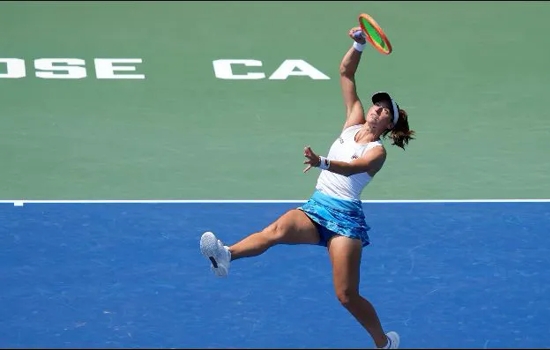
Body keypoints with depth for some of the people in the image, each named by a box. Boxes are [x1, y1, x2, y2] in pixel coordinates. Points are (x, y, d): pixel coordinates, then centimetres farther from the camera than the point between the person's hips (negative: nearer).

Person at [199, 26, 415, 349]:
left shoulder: (377, 152, -3)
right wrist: (359, 45, -3)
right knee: (278, 230, -29)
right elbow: (345, 73, 13)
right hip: (317, 207, 4)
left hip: (345, 216, -4)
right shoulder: (354, 122, 14)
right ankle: (226, 255, -56)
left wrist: (322, 162, -44)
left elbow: (352, 168, -26)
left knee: (347, 295, -7)